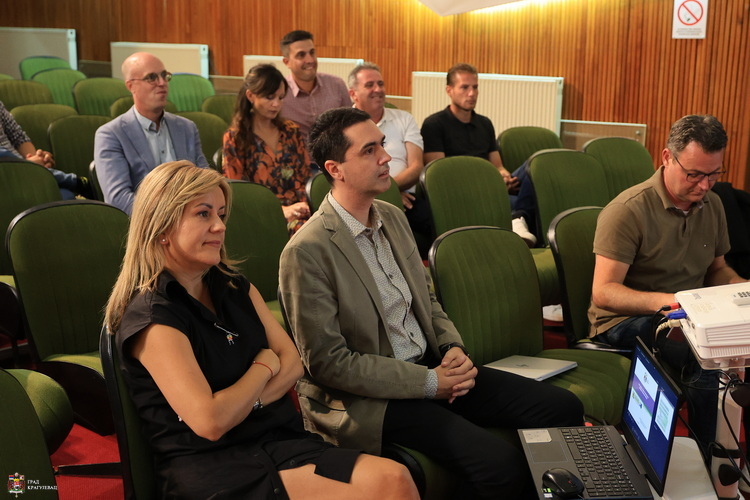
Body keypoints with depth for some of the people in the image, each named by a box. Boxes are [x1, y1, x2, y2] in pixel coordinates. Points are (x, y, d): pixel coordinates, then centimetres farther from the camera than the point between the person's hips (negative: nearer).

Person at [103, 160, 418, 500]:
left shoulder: (236, 289, 12)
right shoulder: (153, 318, -12)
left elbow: (292, 362, 8)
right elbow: (210, 422, -19)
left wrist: (243, 404, -11)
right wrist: (264, 367, -3)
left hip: (279, 440, 7)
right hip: (211, 470, -7)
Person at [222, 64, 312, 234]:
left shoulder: (291, 131, 18)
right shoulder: (235, 138, 6)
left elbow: (305, 177, 16)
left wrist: (305, 206, -7)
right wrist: (282, 210, -11)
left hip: (298, 210, 4)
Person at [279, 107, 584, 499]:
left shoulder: (393, 218, 9)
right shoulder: (307, 252, -17)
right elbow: (327, 362, -17)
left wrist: (453, 348, -3)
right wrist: (429, 383, -16)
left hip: (430, 367, 8)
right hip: (367, 396, -8)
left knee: (563, 408, -3)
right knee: (500, 465, -26)